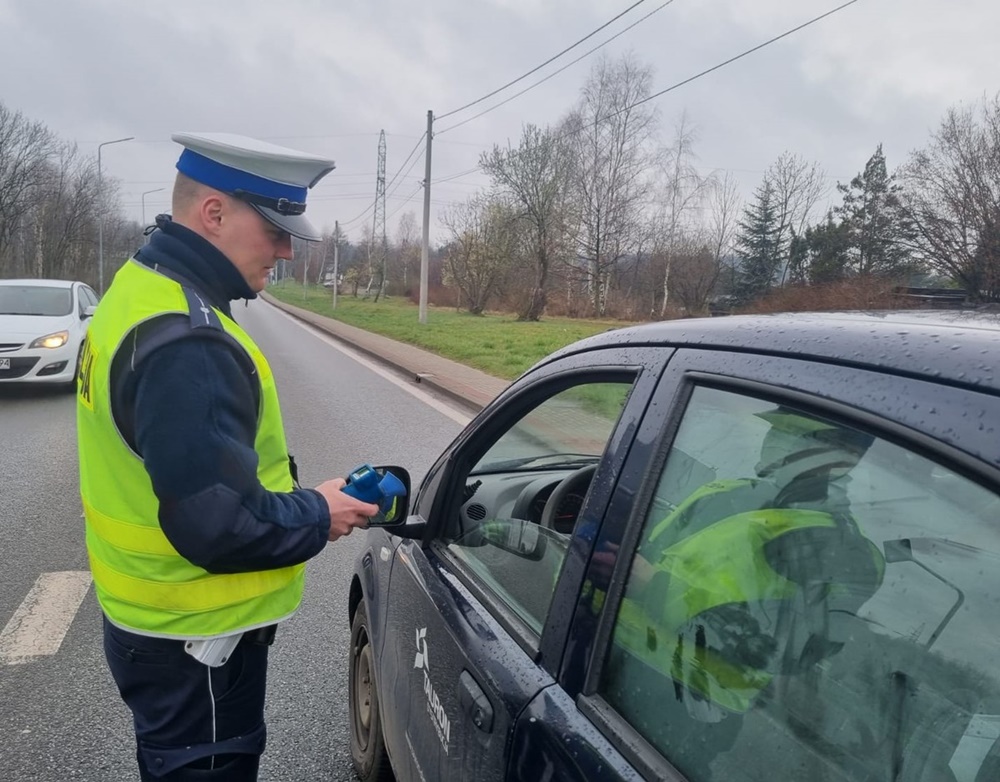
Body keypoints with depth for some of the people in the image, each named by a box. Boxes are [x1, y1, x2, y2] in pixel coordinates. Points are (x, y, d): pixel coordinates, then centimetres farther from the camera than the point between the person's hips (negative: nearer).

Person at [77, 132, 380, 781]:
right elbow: (217, 523, -31)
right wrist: (318, 516, -14)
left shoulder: (142, 290, 4)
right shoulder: (185, 343, -30)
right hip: (193, 640, -9)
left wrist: (293, 493, 2)